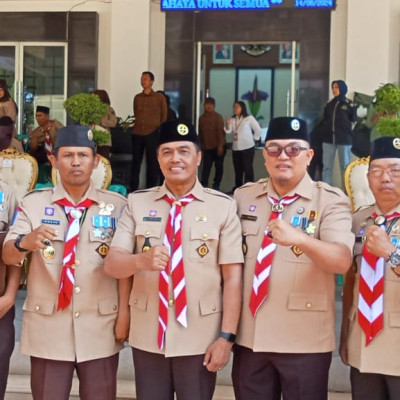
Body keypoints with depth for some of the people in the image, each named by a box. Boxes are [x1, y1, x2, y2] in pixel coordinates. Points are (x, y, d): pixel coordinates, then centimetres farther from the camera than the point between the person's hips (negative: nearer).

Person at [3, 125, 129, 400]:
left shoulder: (117, 205, 0)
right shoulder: (32, 204, 0)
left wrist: (124, 313, -3)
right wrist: (25, 242, -31)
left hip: (101, 328, 0)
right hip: (47, 327, 0)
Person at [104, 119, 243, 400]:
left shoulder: (223, 206, -3)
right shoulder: (137, 203, 3)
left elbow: (233, 276, -5)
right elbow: (112, 263, -3)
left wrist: (226, 336, -10)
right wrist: (141, 260, -25)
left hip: (199, 339, -2)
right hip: (148, 336, 2)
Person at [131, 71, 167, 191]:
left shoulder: (159, 97, 2)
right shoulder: (137, 97, 12)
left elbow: (164, 116, 5)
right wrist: (139, 125, 14)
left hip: (152, 134, -3)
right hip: (137, 133, 3)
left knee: (152, 162, 0)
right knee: (136, 161, 6)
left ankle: (150, 189, 5)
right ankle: (133, 188, 12)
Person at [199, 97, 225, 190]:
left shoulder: (218, 117, -5)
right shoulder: (201, 118, 8)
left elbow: (221, 132, -11)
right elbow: (200, 133, 11)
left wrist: (220, 146, -18)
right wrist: (201, 147, 10)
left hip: (217, 147, -3)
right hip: (207, 147, 3)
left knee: (219, 166, 3)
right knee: (206, 166, -4)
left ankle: (216, 185, 12)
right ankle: (204, 185, -6)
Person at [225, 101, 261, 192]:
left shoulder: (249, 118, -4)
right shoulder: (232, 120, 10)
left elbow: (258, 129, 0)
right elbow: (228, 131, -3)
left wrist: (254, 139, 2)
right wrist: (227, 124, -19)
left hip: (247, 147, -5)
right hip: (236, 148, 5)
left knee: (248, 168, -6)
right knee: (237, 169, 11)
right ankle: (238, 187, 21)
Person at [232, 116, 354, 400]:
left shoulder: (330, 200, -6)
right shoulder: (243, 197, 7)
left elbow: (342, 260, -20)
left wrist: (299, 239, -37)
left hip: (305, 341, -3)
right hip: (249, 337, 4)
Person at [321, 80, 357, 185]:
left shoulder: (349, 104, 1)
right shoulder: (329, 104, 12)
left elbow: (353, 119, -2)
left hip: (344, 139, -4)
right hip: (328, 139, 4)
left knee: (345, 166, 4)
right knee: (326, 166, 4)